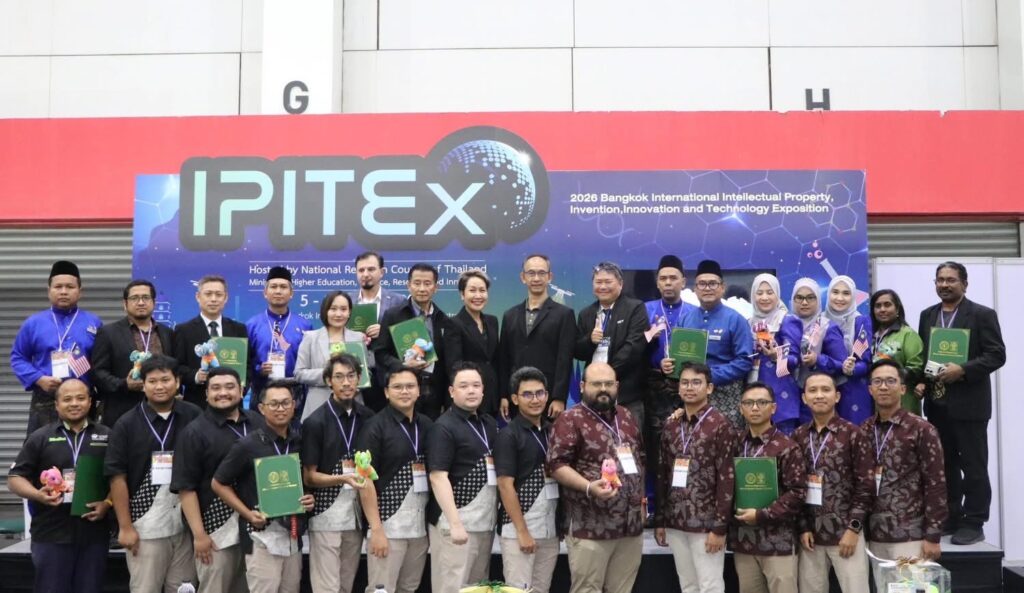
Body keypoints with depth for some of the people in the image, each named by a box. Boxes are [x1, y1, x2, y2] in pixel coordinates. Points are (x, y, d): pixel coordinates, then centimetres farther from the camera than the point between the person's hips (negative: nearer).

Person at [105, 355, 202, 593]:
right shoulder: (126, 424, -2)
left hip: (187, 522, 2)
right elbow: (117, 477, -3)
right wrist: (125, 526, -7)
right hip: (145, 525, -1)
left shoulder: (194, 417, 1)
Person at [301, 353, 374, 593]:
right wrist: (343, 478, -21)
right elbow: (309, 477, -7)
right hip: (326, 514, -4)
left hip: (358, 513, 4)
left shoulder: (369, 418, 6)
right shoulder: (315, 422, -7)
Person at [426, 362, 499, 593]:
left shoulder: (489, 424, 12)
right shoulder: (444, 427, -9)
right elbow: (438, 478, -16)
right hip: (456, 522, -7)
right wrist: (455, 523, -22)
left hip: (485, 522, 7)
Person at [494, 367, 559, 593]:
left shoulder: (552, 431, 9)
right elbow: (505, 485, -11)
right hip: (518, 530, -5)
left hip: (550, 530, 5)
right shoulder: (509, 435, -7)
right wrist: (522, 531, -15)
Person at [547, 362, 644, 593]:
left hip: (632, 525, 6)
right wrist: (589, 487, -24)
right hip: (590, 527, -6)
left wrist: (642, 499, 18)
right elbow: (557, 464, -13)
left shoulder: (626, 417, 14)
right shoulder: (571, 420, -6)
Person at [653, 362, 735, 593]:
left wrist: (719, 526, -15)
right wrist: (660, 520, 10)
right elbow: (662, 475, 13)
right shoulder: (671, 425, 10)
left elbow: (727, 479, -11)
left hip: (706, 523, -5)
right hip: (675, 523, 5)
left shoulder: (721, 425, -6)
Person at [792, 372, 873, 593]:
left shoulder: (852, 434, -4)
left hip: (845, 533, -3)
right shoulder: (798, 436, 7)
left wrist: (853, 528, -11)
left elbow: (866, 485, -6)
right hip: (810, 533, 4)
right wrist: (802, 527, 0)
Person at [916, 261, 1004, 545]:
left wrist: (962, 370, -21)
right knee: (945, 465, 11)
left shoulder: (982, 315, -5)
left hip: (969, 403, -5)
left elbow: (996, 355, -10)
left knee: (973, 466, 1)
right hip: (937, 403, 5)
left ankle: (974, 523, 7)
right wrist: (920, 382, -2)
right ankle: (950, 518, 20)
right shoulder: (927, 315, 12)